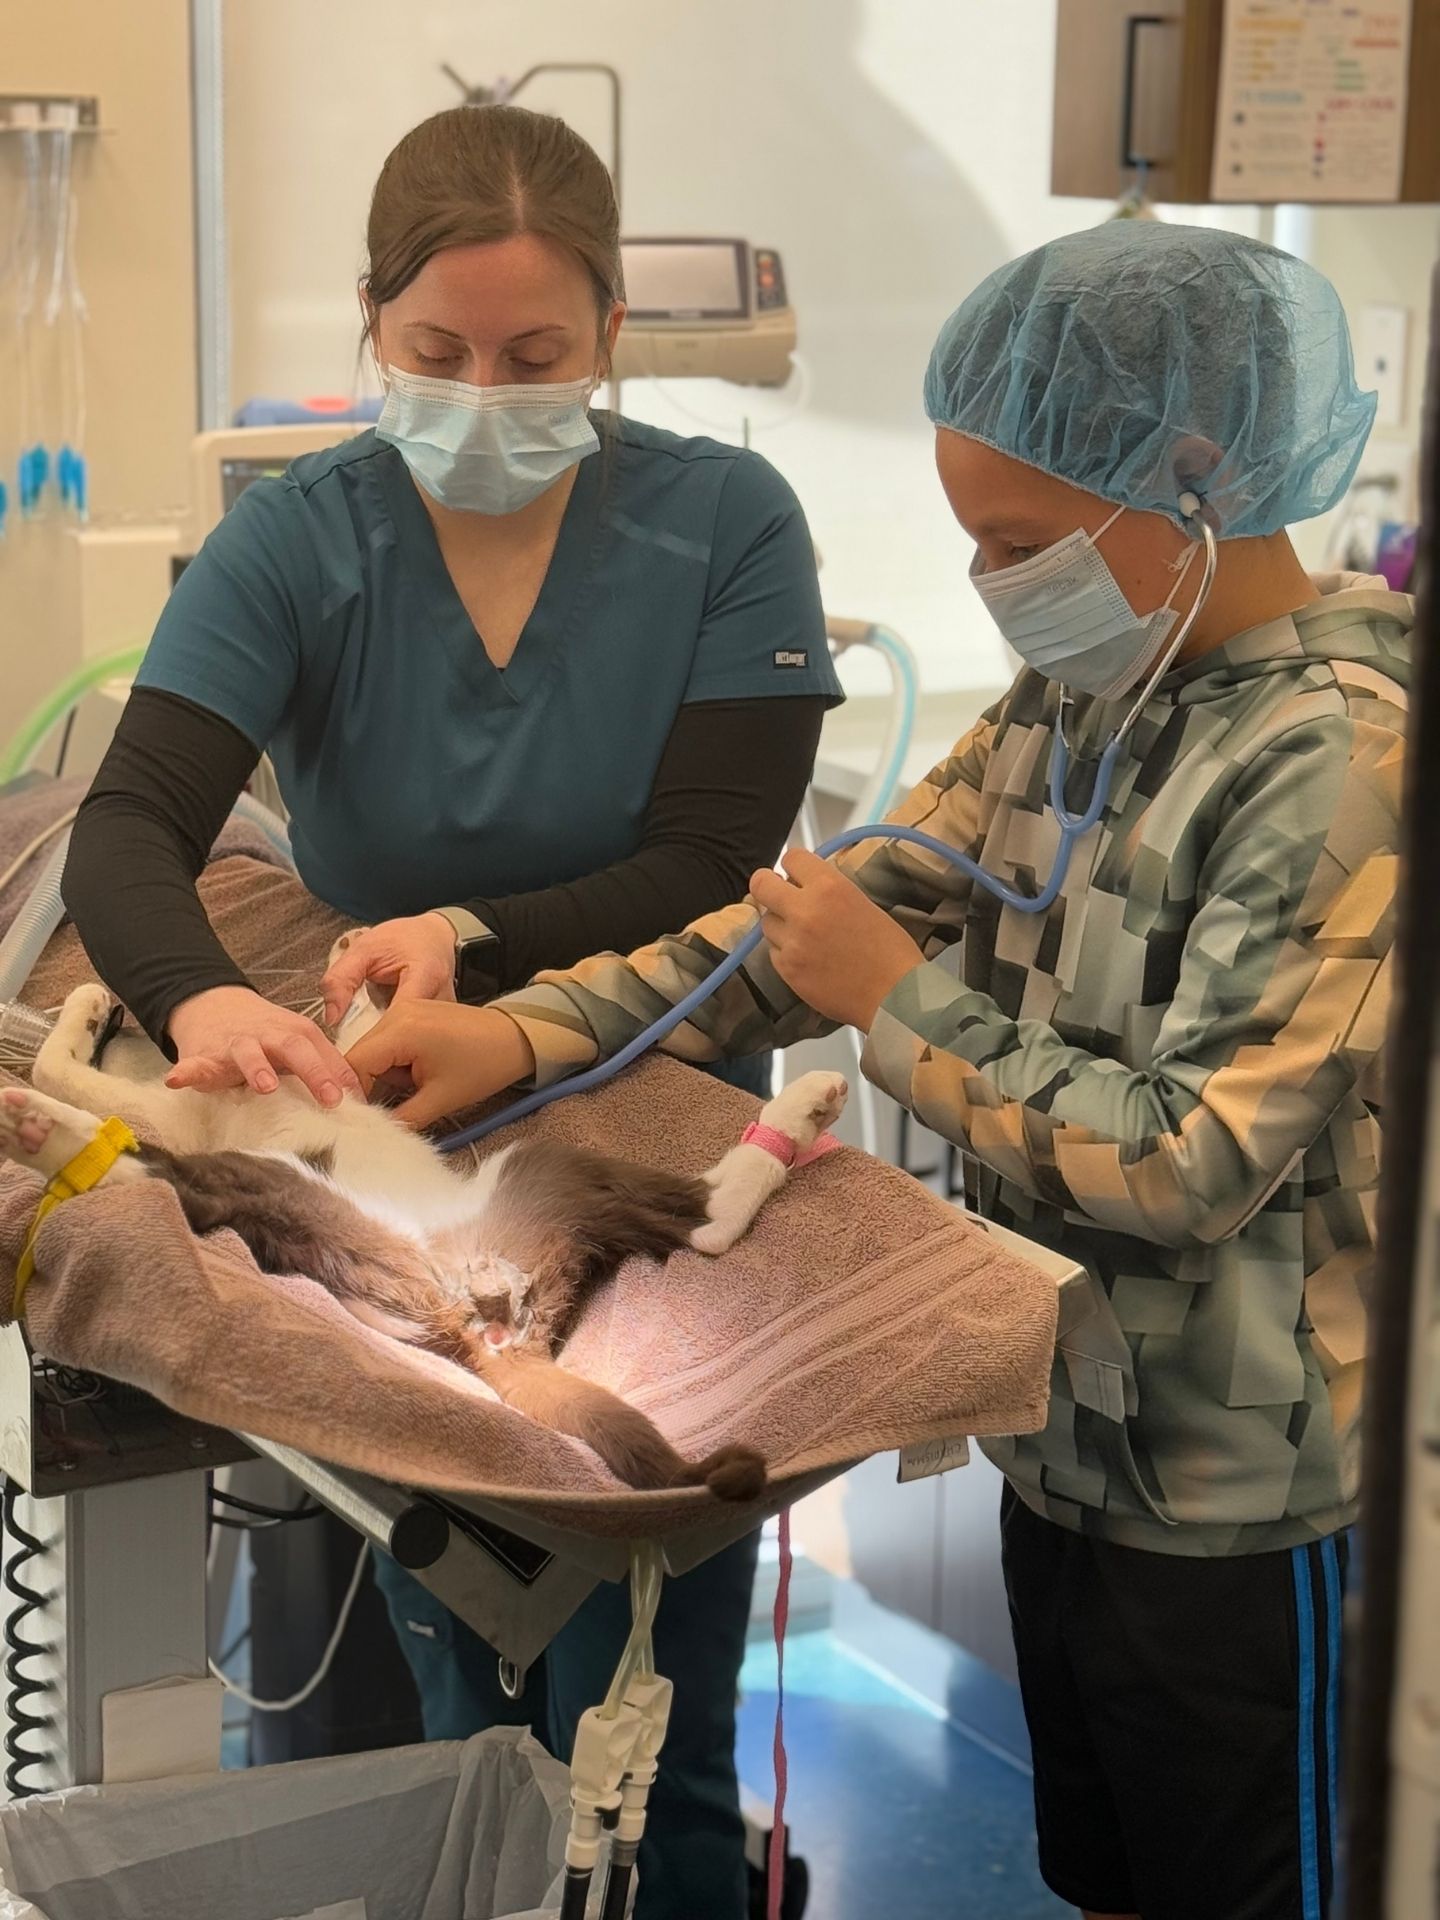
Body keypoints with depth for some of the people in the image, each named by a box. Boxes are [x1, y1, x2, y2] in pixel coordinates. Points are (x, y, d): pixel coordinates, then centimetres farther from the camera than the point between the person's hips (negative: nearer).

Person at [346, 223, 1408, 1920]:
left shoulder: (1340, 757, -23)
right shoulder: (1078, 695, 2)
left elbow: (1195, 1164, -25)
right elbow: (858, 898, 2)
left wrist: (897, 1008, -18)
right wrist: (534, 1032, -8)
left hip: (1238, 1499, -7)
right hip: (1070, 1434, 7)